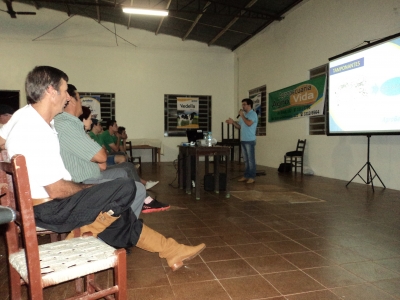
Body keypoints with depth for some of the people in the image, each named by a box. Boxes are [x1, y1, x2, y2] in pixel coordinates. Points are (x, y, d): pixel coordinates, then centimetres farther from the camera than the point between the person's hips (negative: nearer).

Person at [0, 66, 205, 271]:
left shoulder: (26, 114, 2)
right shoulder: (39, 135, -27)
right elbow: (57, 190, -25)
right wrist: (88, 189, -7)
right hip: (51, 209, -10)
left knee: (120, 213, 9)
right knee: (126, 189, -17)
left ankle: (172, 251, 15)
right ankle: (83, 232, 1)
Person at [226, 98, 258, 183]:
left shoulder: (253, 114, -8)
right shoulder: (244, 115, 18)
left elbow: (249, 123, -25)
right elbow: (239, 126, 19)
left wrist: (242, 115, -13)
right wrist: (233, 122, 2)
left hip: (250, 141, -8)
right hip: (243, 140, 8)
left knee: (251, 159, -5)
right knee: (246, 160, 11)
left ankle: (252, 177, -1)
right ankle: (246, 176, 17)